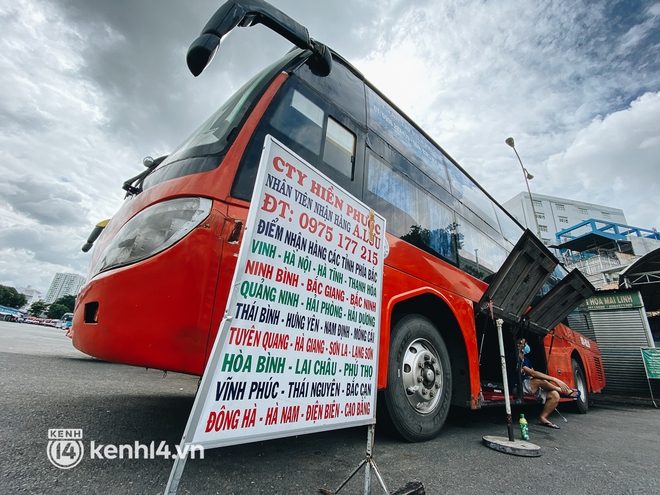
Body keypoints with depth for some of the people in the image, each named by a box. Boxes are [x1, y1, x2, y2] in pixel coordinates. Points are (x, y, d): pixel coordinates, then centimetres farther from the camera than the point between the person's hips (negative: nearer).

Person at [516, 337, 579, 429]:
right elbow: (532, 373, -23)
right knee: (539, 380, -30)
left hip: (530, 387, 9)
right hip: (518, 387, -9)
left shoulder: (526, 359, 18)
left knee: (555, 395, -9)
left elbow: (533, 376, 11)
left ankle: (542, 418, 1)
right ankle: (565, 392, -6)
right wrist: (555, 380, -25)